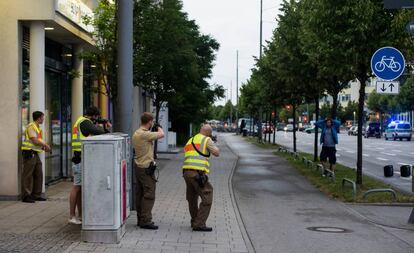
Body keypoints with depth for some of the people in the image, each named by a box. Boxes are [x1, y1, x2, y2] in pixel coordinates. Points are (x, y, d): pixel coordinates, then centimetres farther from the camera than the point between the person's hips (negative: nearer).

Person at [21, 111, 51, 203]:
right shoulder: (31, 126, -11)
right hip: (29, 153, -10)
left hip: (35, 154, 10)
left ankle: (36, 195, 17)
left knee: (39, 175, 11)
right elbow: (35, 141, -18)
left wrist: (44, 147, 3)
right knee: (28, 175, -6)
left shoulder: (38, 128, 18)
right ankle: (26, 196, -3)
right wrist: (45, 145, -7)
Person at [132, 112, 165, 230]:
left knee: (140, 194, 13)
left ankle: (140, 219, 20)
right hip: (146, 168, -10)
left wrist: (153, 130, 17)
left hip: (138, 166, 10)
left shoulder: (136, 133, 11)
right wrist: (158, 127, 2)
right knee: (149, 194, -7)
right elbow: (161, 134, -18)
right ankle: (145, 221, -7)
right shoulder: (144, 134, -20)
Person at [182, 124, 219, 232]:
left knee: (192, 198, 20)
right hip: (198, 173, -8)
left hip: (186, 172, 8)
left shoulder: (190, 141, 22)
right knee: (207, 199, -4)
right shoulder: (206, 140, 1)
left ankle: (195, 222, 30)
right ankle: (199, 224, -9)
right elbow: (217, 153, -1)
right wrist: (214, 145, 18)